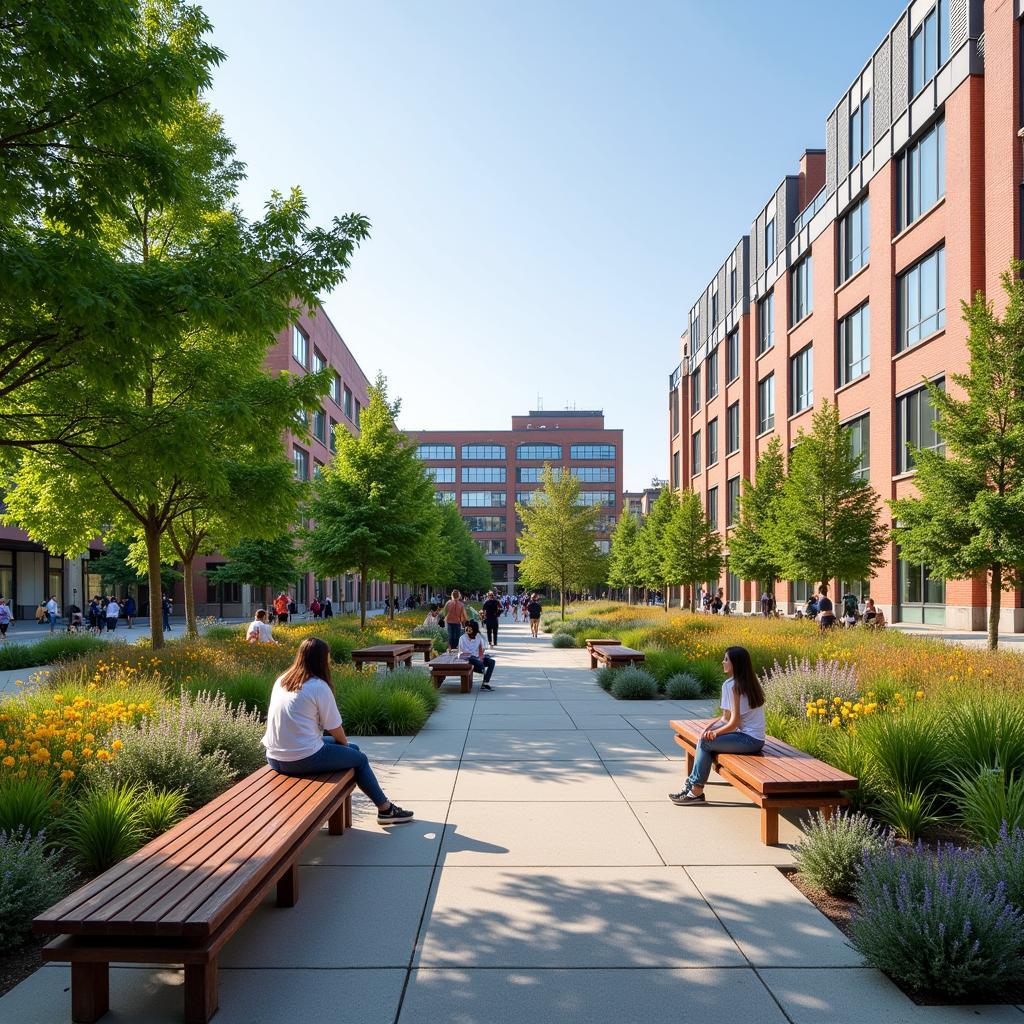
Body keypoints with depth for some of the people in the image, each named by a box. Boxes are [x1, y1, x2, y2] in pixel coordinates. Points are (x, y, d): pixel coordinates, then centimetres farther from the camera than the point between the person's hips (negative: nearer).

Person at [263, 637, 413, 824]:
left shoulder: (281, 681, 8)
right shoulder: (319, 687, -14)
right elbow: (335, 728, -8)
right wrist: (345, 742, 16)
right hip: (302, 760, -8)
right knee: (359, 759, 13)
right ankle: (386, 809, 21)